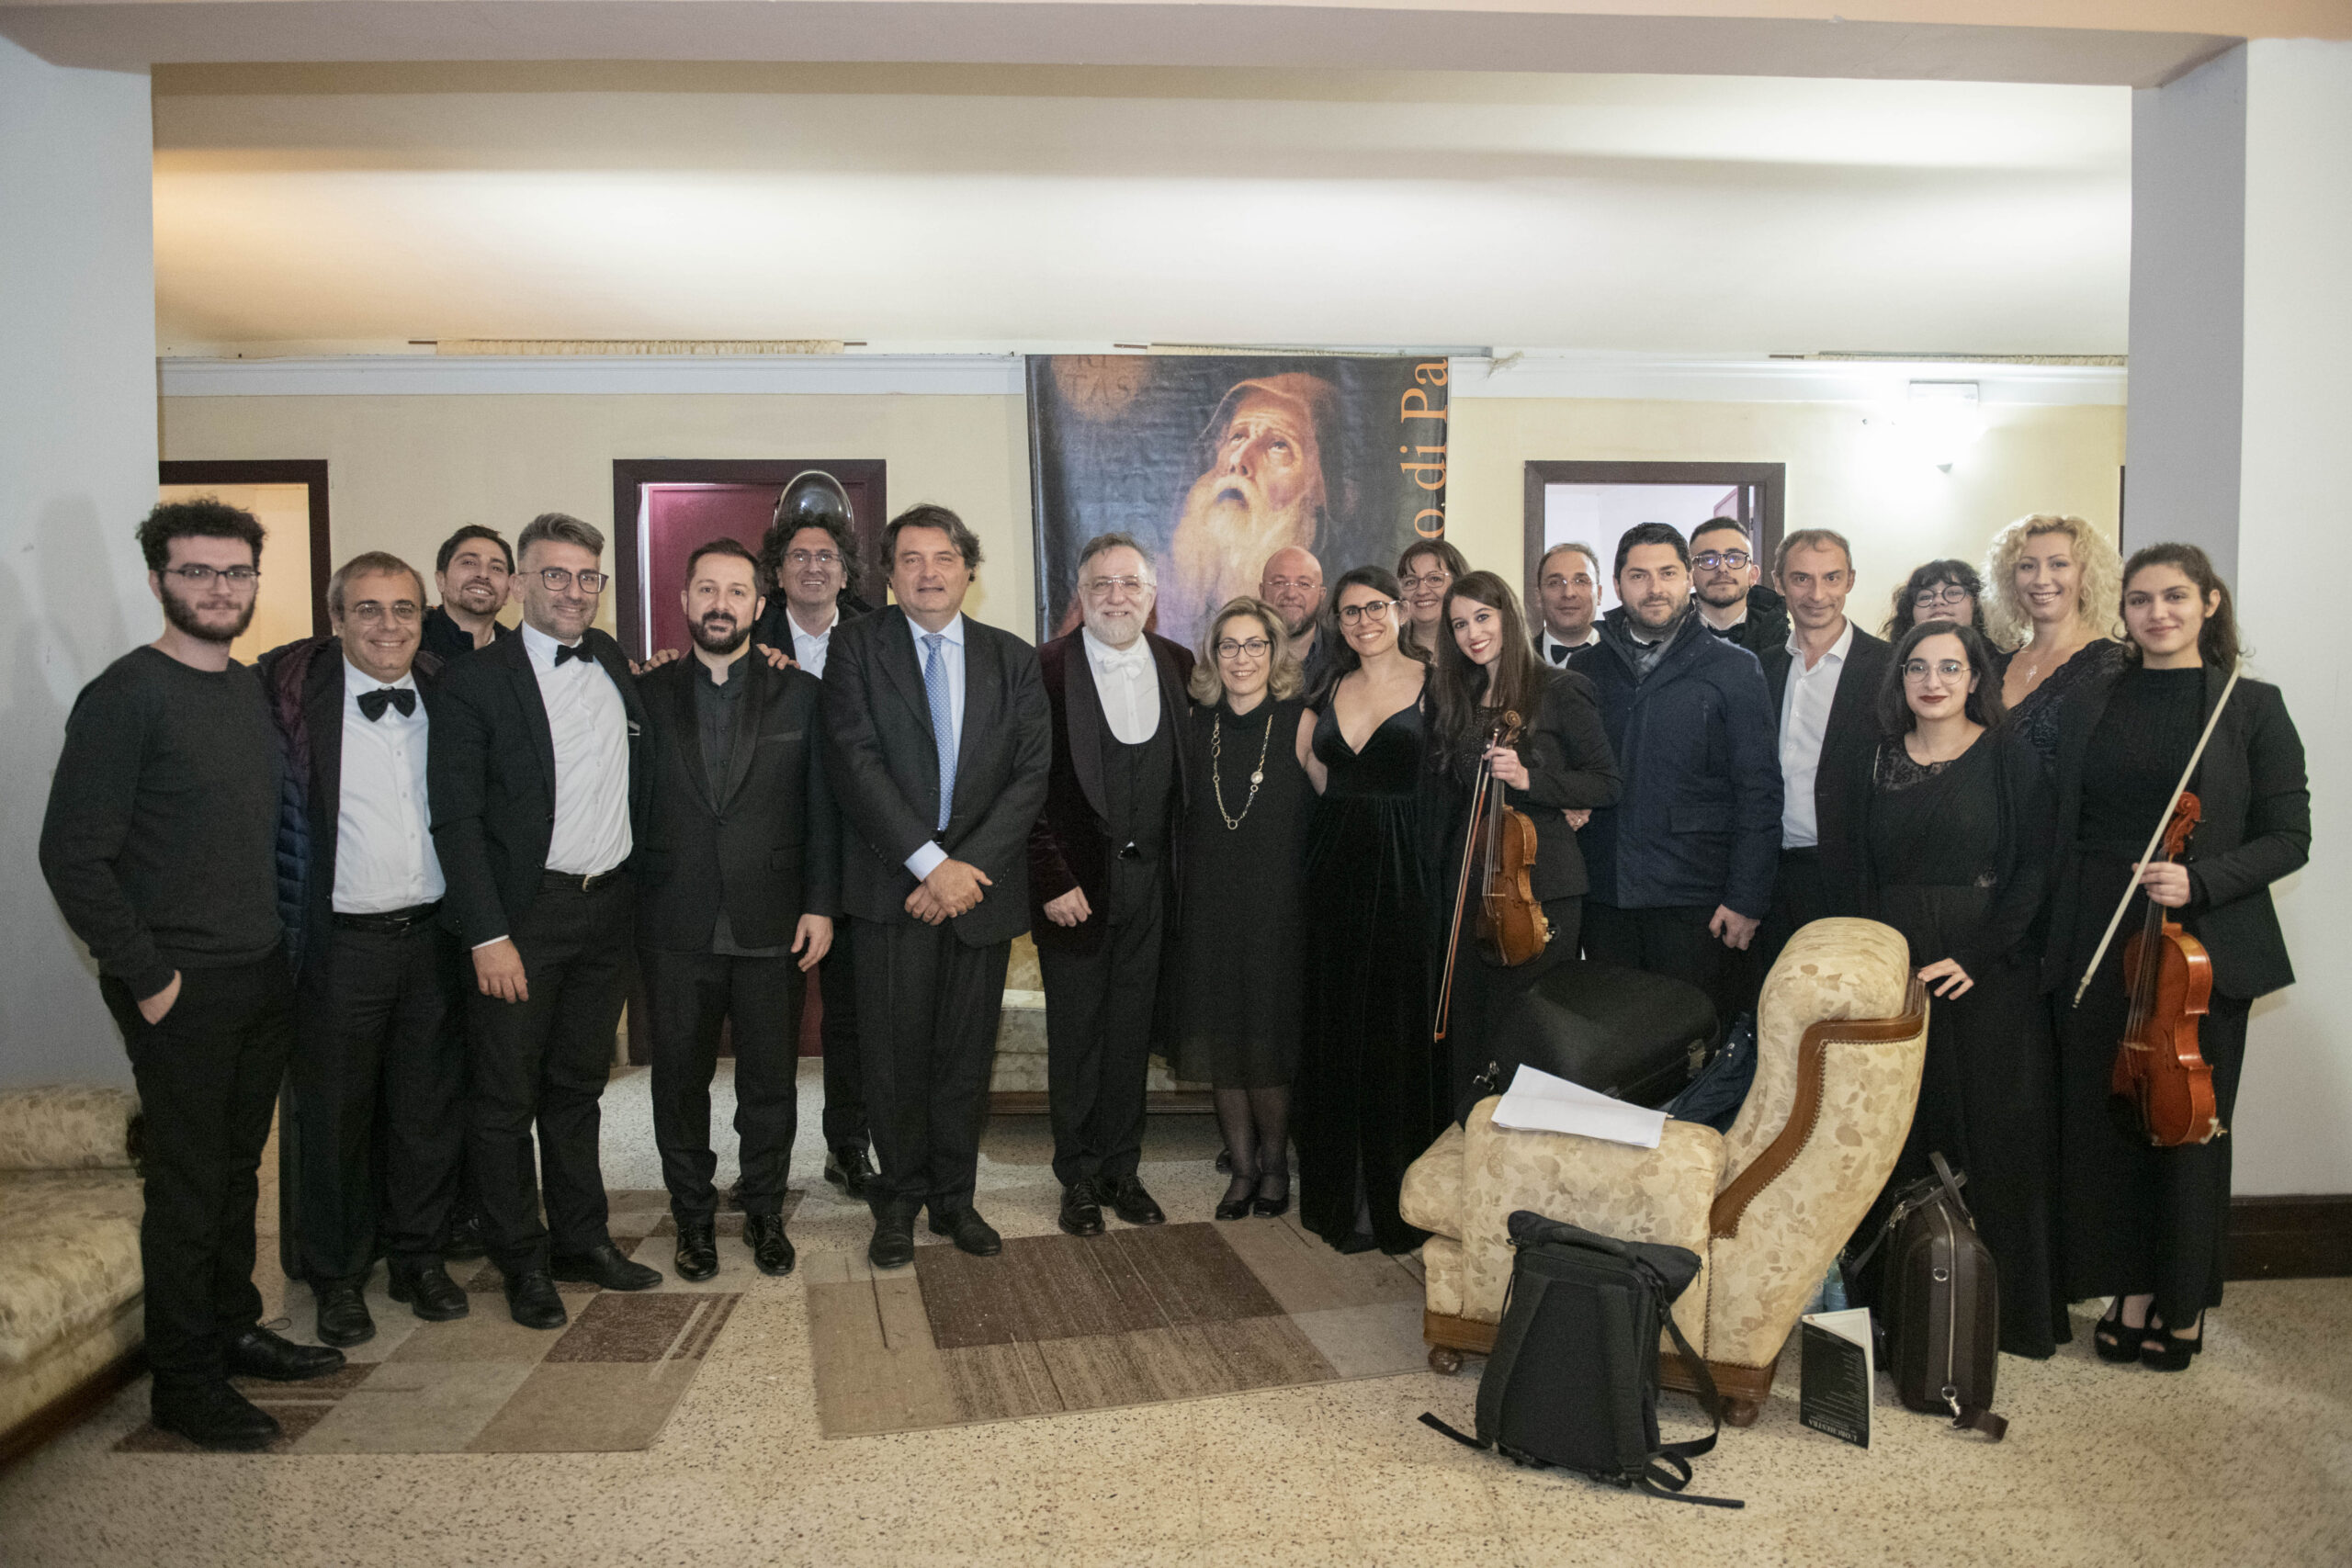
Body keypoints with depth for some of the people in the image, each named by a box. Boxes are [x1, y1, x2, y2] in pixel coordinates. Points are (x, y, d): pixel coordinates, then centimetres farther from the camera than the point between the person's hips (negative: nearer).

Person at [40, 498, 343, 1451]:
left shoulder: (252, 690, 10)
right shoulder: (126, 695, -12)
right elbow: (72, 854, -15)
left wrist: (285, 945, 11)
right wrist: (147, 977, -14)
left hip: (265, 973, 7)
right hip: (183, 990, -7)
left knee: (238, 1166, 17)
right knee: (187, 1182, 3)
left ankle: (233, 1331, 32)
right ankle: (184, 1382, 16)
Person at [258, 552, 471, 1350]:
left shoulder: (445, 692, 5)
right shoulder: (294, 687, -8)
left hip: (431, 934, 4)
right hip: (339, 945, -3)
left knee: (430, 1107, 13)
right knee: (333, 1113, 8)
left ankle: (419, 1255, 30)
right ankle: (336, 1276, 25)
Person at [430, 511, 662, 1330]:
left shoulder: (611, 660, 9)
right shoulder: (477, 680, -7)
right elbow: (456, 818, -11)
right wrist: (488, 935, -16)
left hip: (606, 906, 5)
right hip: (524, 915, -5)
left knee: (579, 1085, 17)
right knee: (508, 1095, 5)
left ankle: (581, 1239, 29)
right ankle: (523, 1262, 19)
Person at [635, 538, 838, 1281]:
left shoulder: (799, 694, 4)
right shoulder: (647, 695, 6)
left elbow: (822, 809, 3)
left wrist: (820, 904, -3)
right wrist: (627, 908, -1)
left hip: (772, 925, 0)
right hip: (675, 929, 1)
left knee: (771, 1081, 8)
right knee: (679, 1078, 9)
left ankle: (764, 1211, 26)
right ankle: (694, 1215, 26)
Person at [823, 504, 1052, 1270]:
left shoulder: (1013, 659, 8)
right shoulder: (857, 646, 1)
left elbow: (1032, 775, 1)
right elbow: (857, 765, -8)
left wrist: (968, 867, -11)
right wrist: (931, 864, -15)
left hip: (980, 884, 2)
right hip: (892, 887, -2)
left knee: (967, 1054, 9)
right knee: (894, 1054, 5)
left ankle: (955, 1196, 25)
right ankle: (900, 1199, 22)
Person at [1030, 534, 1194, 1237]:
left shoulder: (1179, 666, 4)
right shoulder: (1046, 668, -8)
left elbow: (1189, 773, 8)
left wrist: (1177, 870, 3)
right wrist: (1052, 879, -13)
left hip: (1148, 883, 3)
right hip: (1074, 883, -3)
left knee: (1131, 1032, 12)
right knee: (1075, 1034, 8)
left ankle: (1121, 1168, 27)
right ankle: (1078, 1178, 22)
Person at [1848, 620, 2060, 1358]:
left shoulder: (2009, 758, 0)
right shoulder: (1877, 765, 10)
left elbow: (2034, 869, -6)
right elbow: (1860, 874, 9)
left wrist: (1975, 956, -15)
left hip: (1990, 979, -3)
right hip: (1894, 976, 3)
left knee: (1992, 1140, 1)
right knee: (1900, 1139, 5)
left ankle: (2006, 1313, 14)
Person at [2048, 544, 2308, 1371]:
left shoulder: (2252, 707, 0)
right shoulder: (2092, 705, 8)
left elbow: (2288, 838, -3)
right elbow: (2065, 830, 9)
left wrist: (2200, 881, -19)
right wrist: (2058, 939, 1)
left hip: (2201, 944, -3)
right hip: (2097, 943, 3)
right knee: (2104, 1117, 6)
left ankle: (2184, 1303, 21)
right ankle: (2132, 1292, 20)